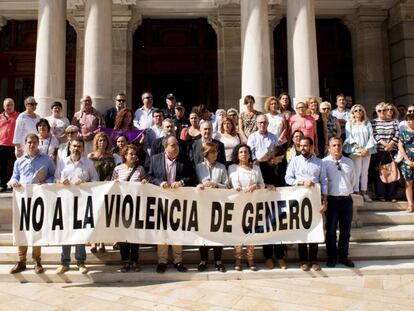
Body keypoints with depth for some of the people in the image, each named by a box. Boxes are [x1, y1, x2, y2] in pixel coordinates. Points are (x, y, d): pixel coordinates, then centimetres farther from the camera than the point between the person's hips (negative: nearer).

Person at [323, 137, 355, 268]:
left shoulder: (349, 162, 7)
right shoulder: (324, 162, -6)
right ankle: (331, 257, 18)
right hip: (332, 200, -4)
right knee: (331, 231, 5)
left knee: (346, 231, 12)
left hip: (346, 200, 4)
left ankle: (343, 256, 25)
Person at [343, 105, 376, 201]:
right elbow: (349, 138, -3)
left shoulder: (367, 123, 13)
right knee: (357, 172, -10)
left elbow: (371, 137, 5)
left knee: (365, 172, 5)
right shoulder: (349, 124, 6)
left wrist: (366, 149, -9)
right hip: (355, 151, -3)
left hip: (367, 151, 3)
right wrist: (359, 149, -12)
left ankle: (364, 193, 9)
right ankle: (356, 192, -7)